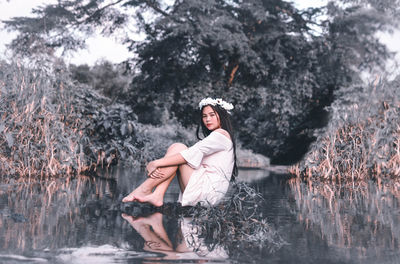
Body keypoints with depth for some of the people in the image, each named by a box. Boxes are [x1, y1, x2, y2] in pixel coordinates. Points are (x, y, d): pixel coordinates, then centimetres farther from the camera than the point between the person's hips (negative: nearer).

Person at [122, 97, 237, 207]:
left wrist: (155, 163, -18)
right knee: (175, 148, 1)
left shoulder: (221, 134, -2)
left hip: (210, 191, -9)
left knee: (178, 148, -13)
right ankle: (157, 196, -15)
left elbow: (191, 155, -15)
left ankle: (145, 189, -16)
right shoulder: (212, 138, 28)